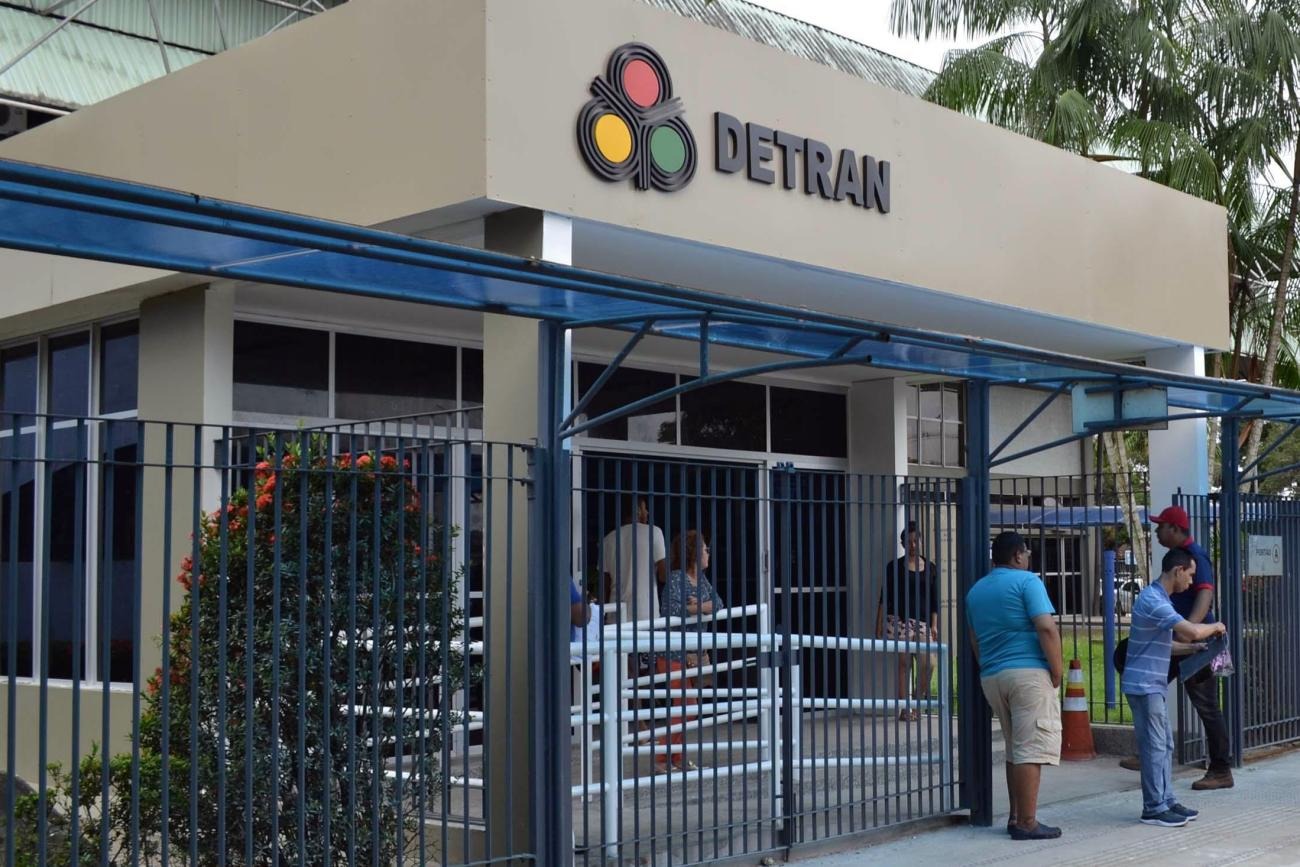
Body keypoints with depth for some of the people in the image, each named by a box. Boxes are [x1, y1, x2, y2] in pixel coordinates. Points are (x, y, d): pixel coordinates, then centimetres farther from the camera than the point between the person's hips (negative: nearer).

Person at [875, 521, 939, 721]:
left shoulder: (930, 568, 12)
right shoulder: (895, 567, 5)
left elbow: (934, 600, 13)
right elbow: (884, 598, 4)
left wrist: (934, 625, 4)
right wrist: (879, 626, -1)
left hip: (922, 622, 2)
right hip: (899, 620, -2)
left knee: (926, 663, -12)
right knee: (904, 663, -5)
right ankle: (904, 709, 1)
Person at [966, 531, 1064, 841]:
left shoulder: (976, 590, 16)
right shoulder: (1026, 580, -5)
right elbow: (1046, 628, -15)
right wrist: (1057, 671, -9)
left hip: (991, 676, 7)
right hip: (1029, 672, -7)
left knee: (1014, 749, 16)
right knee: (1032, 749, -6)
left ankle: (1016, 817, 16)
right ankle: (1026, 823, -7)